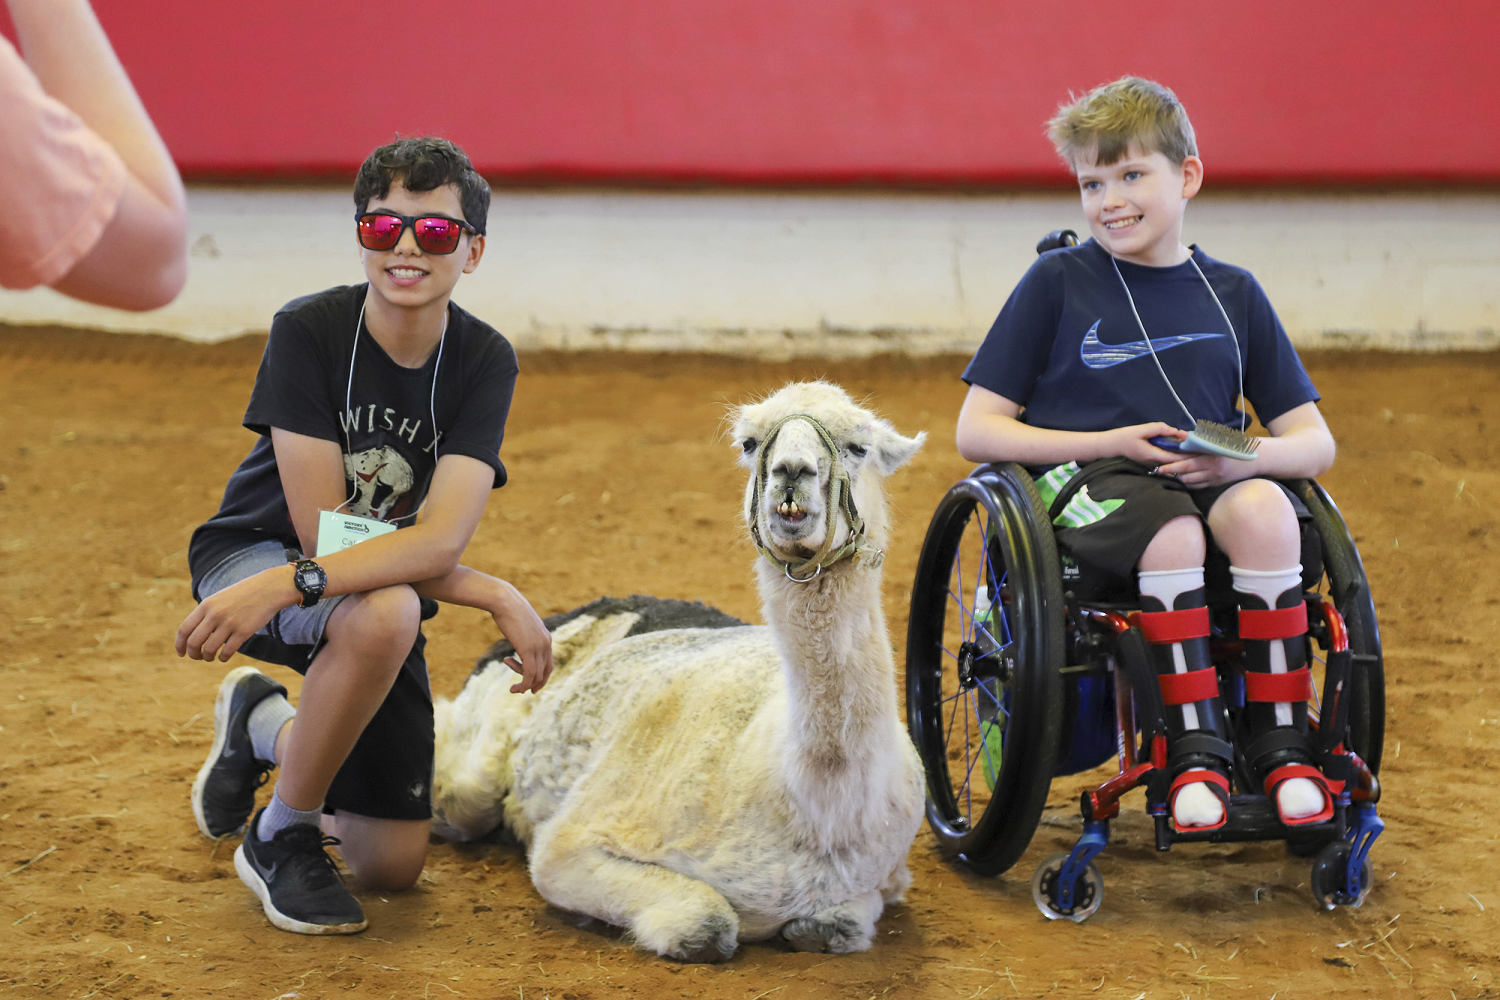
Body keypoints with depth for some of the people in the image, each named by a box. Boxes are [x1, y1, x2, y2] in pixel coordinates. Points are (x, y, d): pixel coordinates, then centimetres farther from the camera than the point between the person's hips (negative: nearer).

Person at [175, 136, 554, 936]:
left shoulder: (484, 360, -17)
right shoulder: (308, 330, -23)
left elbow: (439, 540, -30)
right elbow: (322, 529, -25)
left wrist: (286, 585, -44)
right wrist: (496, 598, -28)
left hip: (387, 589, 4)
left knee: (393, 865, 4)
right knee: (386, 612, -39)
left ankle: (266, 728, 33)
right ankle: (280, 838, -16)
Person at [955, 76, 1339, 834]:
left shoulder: (1232, 293, 15)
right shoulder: (1057, 282, 6)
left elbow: (1315, 444, 13)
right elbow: (976, 432, 2)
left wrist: (1249, 457, -12)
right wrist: (1111, 443, -9)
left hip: (1206, 477, 3)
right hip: (1082, 478, -3)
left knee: (1264, 510, -32)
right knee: (1171, 534, -36)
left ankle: (1278, 739, -21)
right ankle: (1194, 747, -24)